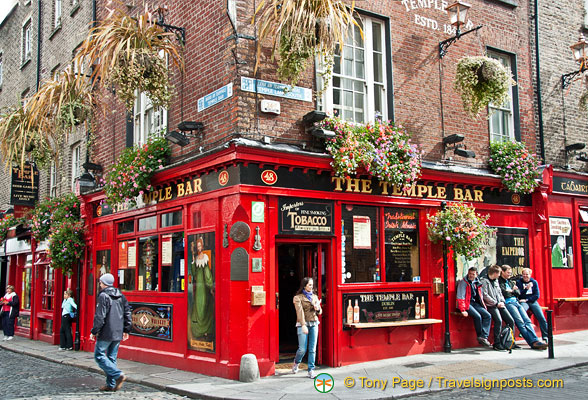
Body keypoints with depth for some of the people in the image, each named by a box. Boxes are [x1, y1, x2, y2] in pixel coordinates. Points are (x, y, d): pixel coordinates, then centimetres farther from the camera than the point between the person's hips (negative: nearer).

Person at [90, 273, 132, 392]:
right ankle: (111, 384, 13)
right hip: (118, 334, 7)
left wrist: (94, 331, -9)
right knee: (112, 357, 13)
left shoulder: (103, 296, -11)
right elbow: (127, 313, 14)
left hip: (106, 333, -7)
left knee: (99, 355, 1)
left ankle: (118, 375, -13)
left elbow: (100, 316, -16)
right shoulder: (121, 296, 12)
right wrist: (126, 330, 20)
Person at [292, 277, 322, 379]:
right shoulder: (298, 297, -1)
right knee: (302, 349, -6)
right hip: (303, 324, -4)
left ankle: (311, 370, 6)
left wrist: (318, 309, -5)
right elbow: (300, 312, -12)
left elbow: (320, 312, 19)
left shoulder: (314, 296, 15)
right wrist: (303, 325, -21)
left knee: (312, 349, 0)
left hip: (314, 324, 4)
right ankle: (296, 362, 25)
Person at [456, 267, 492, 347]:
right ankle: (479, 336, -11)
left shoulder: (477, 283, 16)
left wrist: (483, 306, 14)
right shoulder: (463, 283, -4)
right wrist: (463, 310, -19)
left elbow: (480, 296, 27)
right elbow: (460, 297, -11)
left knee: (488, 315, -16)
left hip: (476, 303, 6)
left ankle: (484, 337, -24)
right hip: (467, 304, -6)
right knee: (478, 316, -28)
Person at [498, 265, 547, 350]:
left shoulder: (510, 281, 28)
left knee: (527, 320, -12)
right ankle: (532, 342, -24)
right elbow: (503, 293, -11)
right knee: (520, 322, -20)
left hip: (516, 302, 7)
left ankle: (535, 340, -23)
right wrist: (512, 290, 7)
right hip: (507, 303, -7)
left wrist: (510, 291, 1)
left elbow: (518, 292, 19)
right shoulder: (499, 281, 3)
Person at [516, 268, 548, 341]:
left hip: (533, 301, 3)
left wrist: (527, 299, -7)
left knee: (541, 317, -16)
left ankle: (545, 336, -7)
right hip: (523, 302, -2)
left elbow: (537, 296, 5)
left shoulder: (534, 282, 11)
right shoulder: (519, 282, 5)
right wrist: (526, 288, -17)